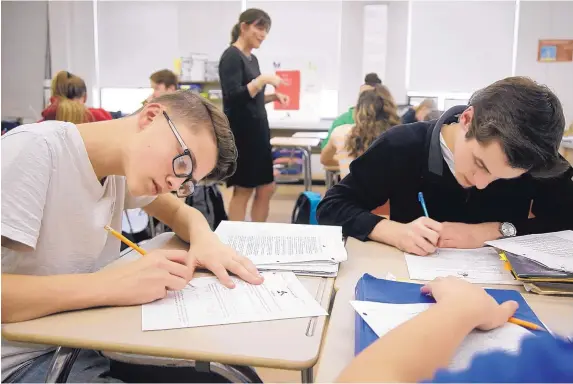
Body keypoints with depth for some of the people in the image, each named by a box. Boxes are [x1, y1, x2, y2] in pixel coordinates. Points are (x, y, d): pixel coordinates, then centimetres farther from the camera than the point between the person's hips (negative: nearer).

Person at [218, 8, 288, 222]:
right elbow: (233, 97, -21)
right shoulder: (231, 57, -10)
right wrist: (263, 80, -23)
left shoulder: (253, 59, 15)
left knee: (267, 189, 10)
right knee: (243, 190, -1)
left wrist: (273, 97, 7)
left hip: (258, 130, 9)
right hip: (241, 132, -9)